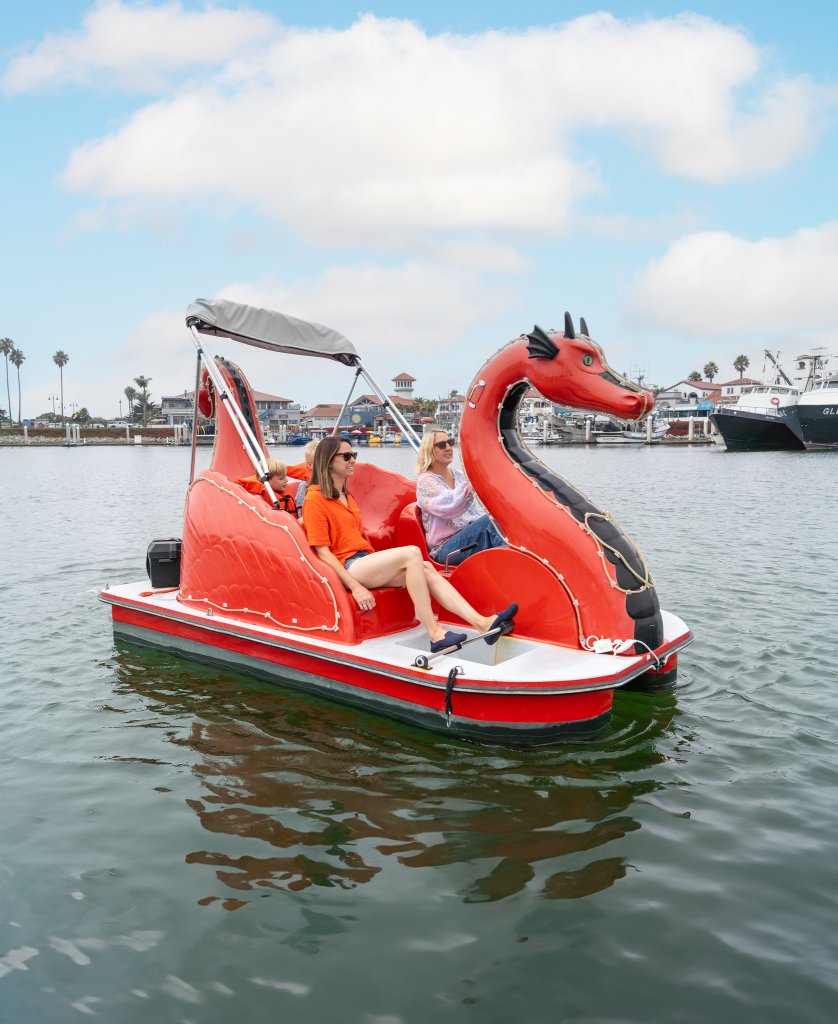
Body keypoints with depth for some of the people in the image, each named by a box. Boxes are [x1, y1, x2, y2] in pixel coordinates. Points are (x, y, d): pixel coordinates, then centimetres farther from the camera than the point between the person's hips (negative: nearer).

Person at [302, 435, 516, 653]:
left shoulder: (346, 497, 23)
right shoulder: (315, 499, -6)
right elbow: (322, 551, -13)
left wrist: (378, 560, 9)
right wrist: (355, 587, -20)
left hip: (364, 560, 8)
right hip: (346, 568, -8)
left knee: (425, 569, -15)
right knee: (411, 553, -26)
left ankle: (481, 623, -26)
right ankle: (435, 634, -29)